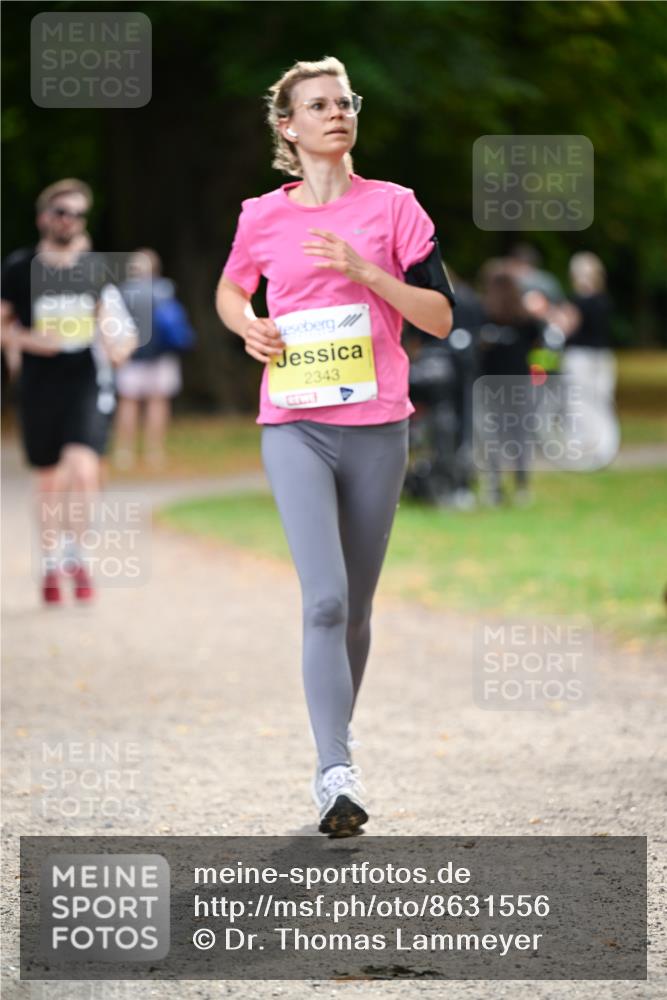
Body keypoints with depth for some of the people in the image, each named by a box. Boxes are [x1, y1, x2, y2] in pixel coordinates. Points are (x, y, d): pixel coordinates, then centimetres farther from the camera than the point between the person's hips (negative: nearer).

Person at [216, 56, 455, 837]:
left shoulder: (392, 207, 3)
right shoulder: (262, 218, 6)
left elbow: (439, 317, 1)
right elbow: (230, 289, 25)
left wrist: (363, 270, -12)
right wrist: (247, 327, 3)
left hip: (376, 426, 1)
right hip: (294, 428, -1)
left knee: (355, 606, 9)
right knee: (325, 599, -16)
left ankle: (335, 747, 28)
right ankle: (335, 773, -20)